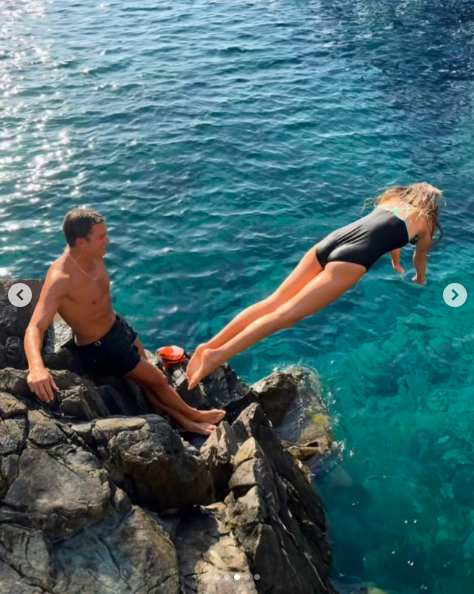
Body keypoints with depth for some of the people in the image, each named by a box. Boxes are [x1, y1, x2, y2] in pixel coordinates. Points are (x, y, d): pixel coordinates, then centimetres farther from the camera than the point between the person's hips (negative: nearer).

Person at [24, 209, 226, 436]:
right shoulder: (60, 279, -35)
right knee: (158, 380, 10)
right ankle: (194, 415, 35)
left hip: (118, 326, 7)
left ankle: (182, 420, 42)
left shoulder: (93, 255, -11)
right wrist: (36, 368, -60)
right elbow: (35, 328, -44)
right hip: (100, 349, -7)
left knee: (146, 381, 23)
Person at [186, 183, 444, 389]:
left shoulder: (392, 199, 35)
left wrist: (396, 264, 70)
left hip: (331, 240, 6)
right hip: (351, 258, -6)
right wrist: (420, 280, 58)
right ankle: (217, 354, -26)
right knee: (286, 314, -14)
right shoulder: (425, 220, 20)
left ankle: (211, 344, -11)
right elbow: (420, 257, 37)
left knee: (274, 302, 1)